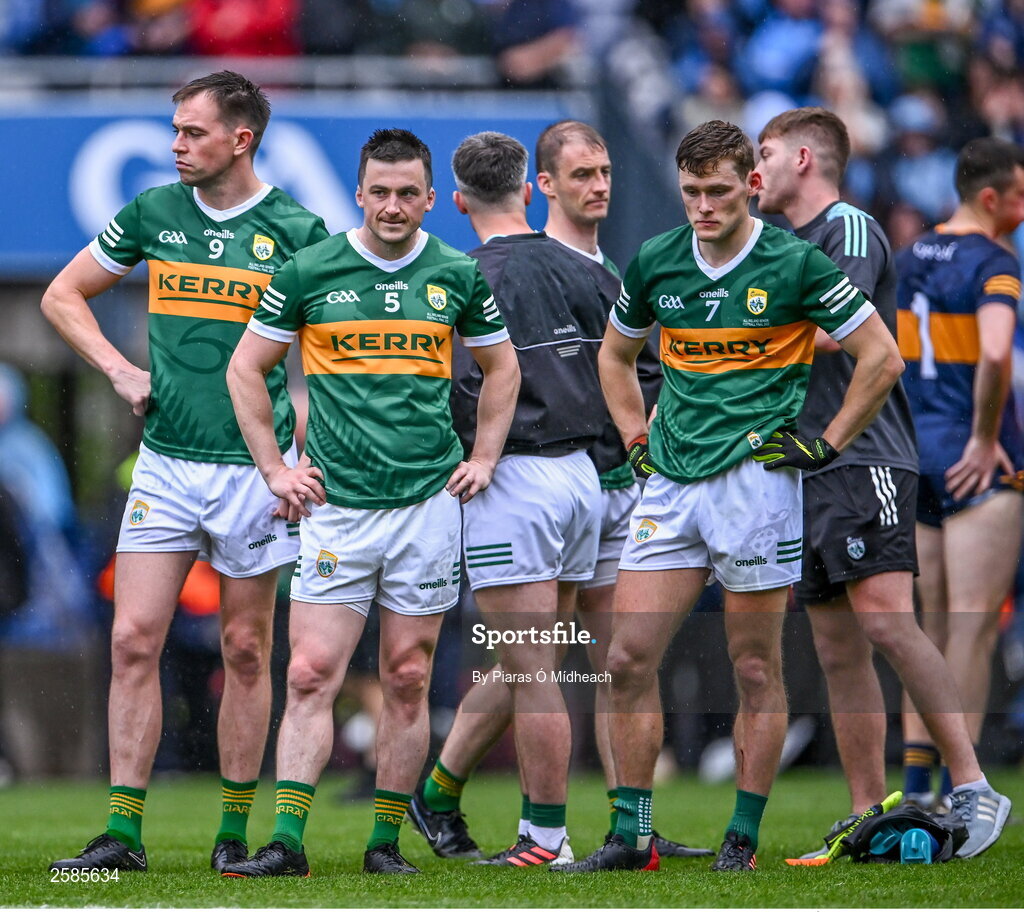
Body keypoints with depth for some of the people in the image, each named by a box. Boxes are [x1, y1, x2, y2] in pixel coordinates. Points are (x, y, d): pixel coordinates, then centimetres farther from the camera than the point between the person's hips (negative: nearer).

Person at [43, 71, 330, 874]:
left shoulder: (295, 229, -3)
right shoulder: (152, 213, 5)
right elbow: (63, 295, 17)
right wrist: (120, 369, 4)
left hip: (253, 468, -2)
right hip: (165, 464, 2)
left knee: (247, 651, 5)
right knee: (133, 640, -5)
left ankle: (234, 832, 13)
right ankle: (123, 832, -3)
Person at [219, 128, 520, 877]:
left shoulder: (459, 276, 5)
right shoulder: (309, 272, 0)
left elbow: (502, 369, 19)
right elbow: (246, 368, 8)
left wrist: (484, 458, 11)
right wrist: (273, 468, 3)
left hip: (429, 501, 1)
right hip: (336, 506, -1)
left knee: (408, 681, 4)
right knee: (311, 676, -8)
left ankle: (386, 841, 11)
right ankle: (287, 842, -9)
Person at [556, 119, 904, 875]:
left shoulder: (795, 265, -7)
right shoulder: (655, 262, 7)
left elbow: (882, 355, -2)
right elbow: (616, 354, 25)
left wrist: (829, 444, -3)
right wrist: (636, 438, 14)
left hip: (755, 478, -5)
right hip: (671, 478, 5)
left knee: (756, 669, 0)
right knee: (629, 657, -2)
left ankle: (743, 839, 8)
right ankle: (632, 837, 4)